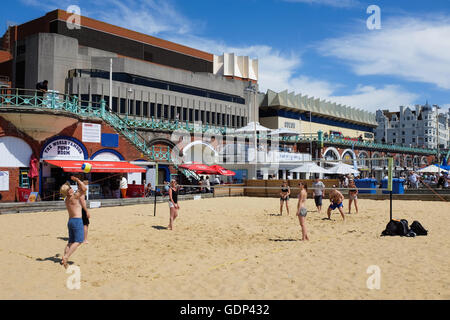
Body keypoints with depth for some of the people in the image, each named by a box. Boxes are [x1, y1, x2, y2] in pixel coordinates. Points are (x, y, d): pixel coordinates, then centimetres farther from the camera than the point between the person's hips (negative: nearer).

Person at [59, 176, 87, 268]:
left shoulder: (66, 200, 12)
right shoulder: (74, 197, -12)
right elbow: (84, 188, -16)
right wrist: (77, 180, -8)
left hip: (70, 221, 9)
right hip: (77, 220, -9)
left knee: (71, 242, 14)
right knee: (78, 241, -7)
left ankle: (63, 259, 9)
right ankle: (66, 257, -18)